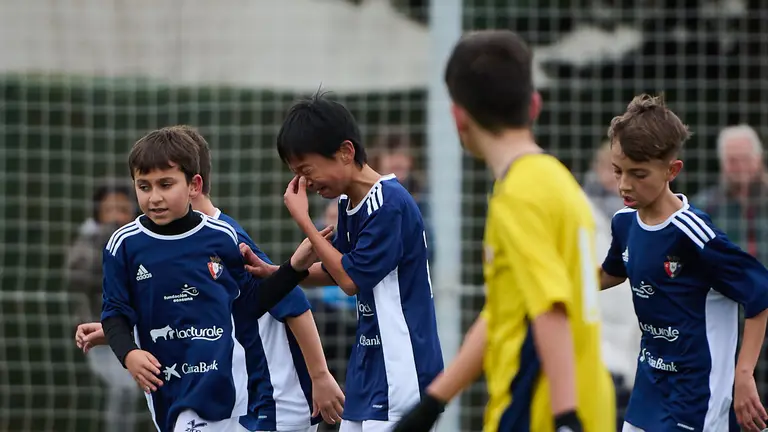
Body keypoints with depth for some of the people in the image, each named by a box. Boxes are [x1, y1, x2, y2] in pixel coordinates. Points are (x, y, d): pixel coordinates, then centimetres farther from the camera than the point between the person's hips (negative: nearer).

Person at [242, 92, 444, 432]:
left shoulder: (390, 203, -17)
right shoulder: (349, 205, 10)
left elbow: (351, 279, -13)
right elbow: (333, 272, 23)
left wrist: (303, 220, -9)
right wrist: (271, 272, 9)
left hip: (400, 374, -9)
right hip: (368, 370, 9)